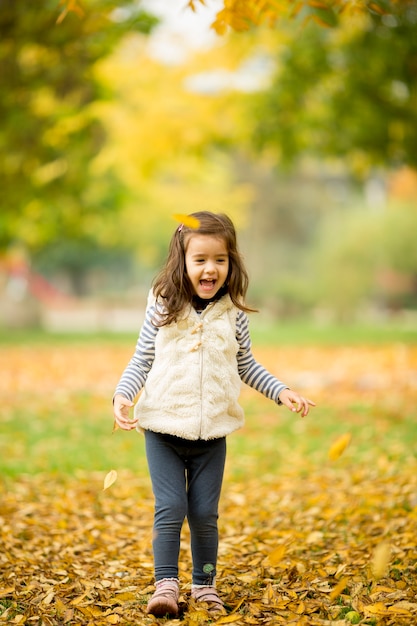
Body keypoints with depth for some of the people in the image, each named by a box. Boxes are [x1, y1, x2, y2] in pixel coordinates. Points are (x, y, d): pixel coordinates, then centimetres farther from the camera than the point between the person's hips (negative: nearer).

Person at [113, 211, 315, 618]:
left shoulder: (233, 313, -1)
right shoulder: (162, 307, -6)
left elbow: (246, 366, 12)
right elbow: (142, 360, 1)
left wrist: (281, 392, 3)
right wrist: (123, 395, -14)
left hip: (212, 431, 2)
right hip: (163, 427, -1)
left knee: (205, 513, 8)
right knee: (170, 509, -5)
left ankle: (204, 584, 24)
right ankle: (166, 584, 7)